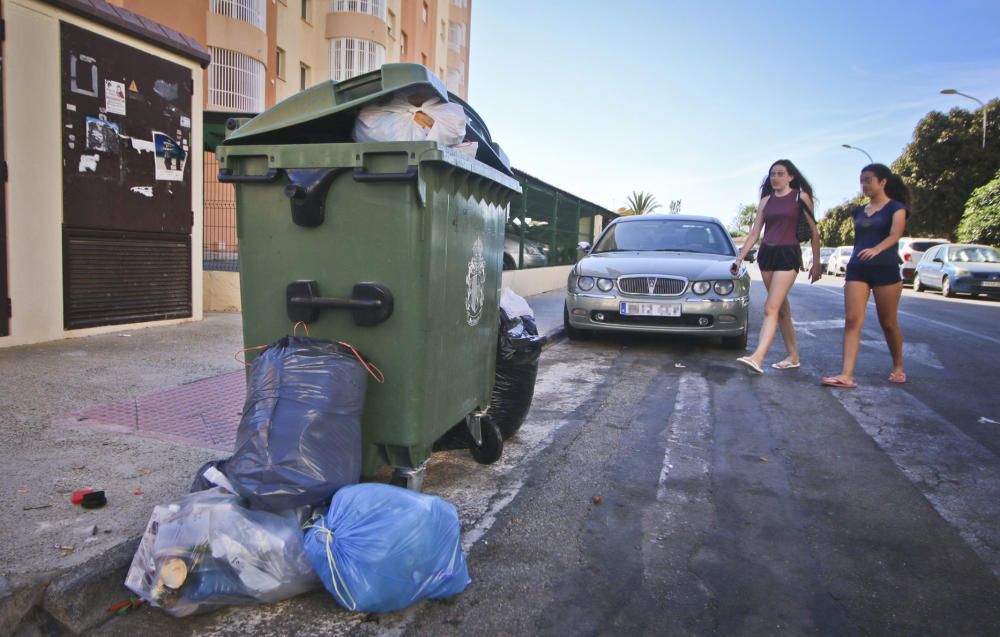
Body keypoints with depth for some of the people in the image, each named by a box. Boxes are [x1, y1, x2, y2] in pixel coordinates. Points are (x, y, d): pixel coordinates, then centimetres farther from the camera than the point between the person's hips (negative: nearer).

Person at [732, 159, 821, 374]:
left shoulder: (801, 197, 2)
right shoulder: (766, 201, 13)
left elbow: (813, 232, 3)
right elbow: (754, 233, 13)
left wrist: (816, 262, 1)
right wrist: (739, 258, 5)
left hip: (788, 255, -5)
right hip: (766, 254, 5)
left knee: (771, 308, -15)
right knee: (781, 308, 10)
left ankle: (757, 358, -24)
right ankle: (793, 356, 19)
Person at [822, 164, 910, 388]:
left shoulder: (896, 208, 0)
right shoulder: (859, 211, 16)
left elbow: (895, 234, -18)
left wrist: (876, 249, -37)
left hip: (886, 270, -4)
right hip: (857, 269, 4)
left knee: (888, 322, 6)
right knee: (852, 320, -10)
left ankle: (898, 367, 28)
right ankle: (846, 375, -17)